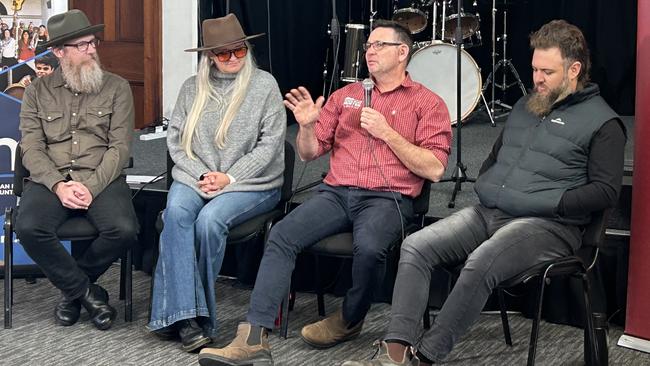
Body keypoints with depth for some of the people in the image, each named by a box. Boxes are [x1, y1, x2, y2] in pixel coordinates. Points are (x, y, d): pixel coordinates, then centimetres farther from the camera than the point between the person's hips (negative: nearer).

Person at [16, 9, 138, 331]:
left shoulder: (116, 88, 7)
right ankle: (88, 292, -9)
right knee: (28, 228, -30)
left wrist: (91, 187, -15)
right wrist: (58, 185, -16)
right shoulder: (38, 91, 11)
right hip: (50, 179, 1)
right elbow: (31, 147, 3)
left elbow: (120, 146, -1)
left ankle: (72, 286, 0)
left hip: (102, 180, 0)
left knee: (124, 230, -30)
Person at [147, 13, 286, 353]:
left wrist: (229, 177, -12)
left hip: (250, 183, -3)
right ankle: (187, 315, -32)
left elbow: (269, 143, -4)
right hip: (195, 176, 3)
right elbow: (176, 138, 9)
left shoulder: (264, 85, 2)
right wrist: (201, 175, -7)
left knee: (210, 219, -32)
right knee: (177, 212, -30)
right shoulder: (192, 88, 12)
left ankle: (193, 313, -17)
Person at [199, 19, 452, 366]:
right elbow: (309, 152, 20)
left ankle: (349, 321, -5)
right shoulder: (345, 95, 20)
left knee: (369, 247, -36)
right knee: (282, 234, -23)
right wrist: (306, 126, -3)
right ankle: (253, 338, -29)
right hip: (336, 192, 4)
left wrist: (387, 133, -11)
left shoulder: (427, 103, 6)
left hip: (388, 198, -4)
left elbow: (434, 169, -4)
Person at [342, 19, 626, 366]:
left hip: (548, 224, -7)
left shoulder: (602, 122, 0)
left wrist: (546, 202, -15)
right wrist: (484, 185, 9)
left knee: (480, 264, -35)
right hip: (488, 212, 7)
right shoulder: (525, 106, 21)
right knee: (415, 247, -16)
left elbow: (606, 190, -8)